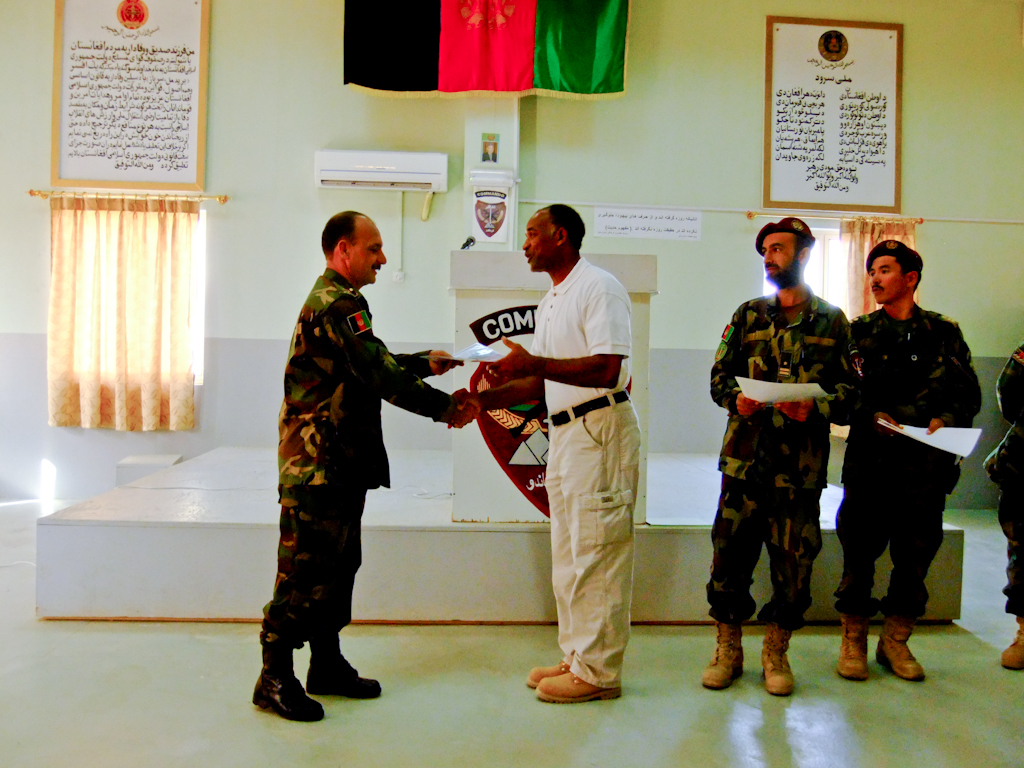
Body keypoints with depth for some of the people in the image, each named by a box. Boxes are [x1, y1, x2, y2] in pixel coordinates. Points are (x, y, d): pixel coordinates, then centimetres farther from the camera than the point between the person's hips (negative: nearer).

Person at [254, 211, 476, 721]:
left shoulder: (334, 300, 19)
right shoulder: (338, 304, -16)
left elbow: (372, 367, 24)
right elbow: (381, 375, -21)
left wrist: (425, 363, 15)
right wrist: (444, 407, -14)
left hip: (341, 463, 11)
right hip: (317, 463, -11)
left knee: (339, 564, 15)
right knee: (306, 569, -4)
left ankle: (327, 664, 26)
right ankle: (274, 679, 7)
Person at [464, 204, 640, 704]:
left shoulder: (598, 288, -10)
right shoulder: (551, 302, 20)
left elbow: (607, 369, -22)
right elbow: (542, 382, 19)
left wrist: (535, 363, -24)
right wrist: (482, 400, 9)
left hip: (601, 429, -10)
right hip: (565, 434, 10)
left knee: (596, 554, -4)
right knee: (568, 555, 14)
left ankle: (599, 671, 8)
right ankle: (577, 657, 26)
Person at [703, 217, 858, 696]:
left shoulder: (832, 321, 9)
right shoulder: (748, 315, 13)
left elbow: (849, 388, 4)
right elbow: (719, 375, 11)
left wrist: (814, 408, -16)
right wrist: (736, 398, -10)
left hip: (801, 463, -1)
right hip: (745, 454, 1)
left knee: (793, 560, 4)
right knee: (730, 553, 2)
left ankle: (776, 652, 23)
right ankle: (728, 649, 19)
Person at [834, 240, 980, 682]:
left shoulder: (944, 332, 10)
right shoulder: (860, 332, 8)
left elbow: (970, 395, 10)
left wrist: (946, 419, -9)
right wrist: (872, 416, -14)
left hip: (926, 462, 1)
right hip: (870, 459, -1)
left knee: (915, 553, 7)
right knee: (860, 550, 0)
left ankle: (896, 642, 22)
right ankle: (853, 641, 14)